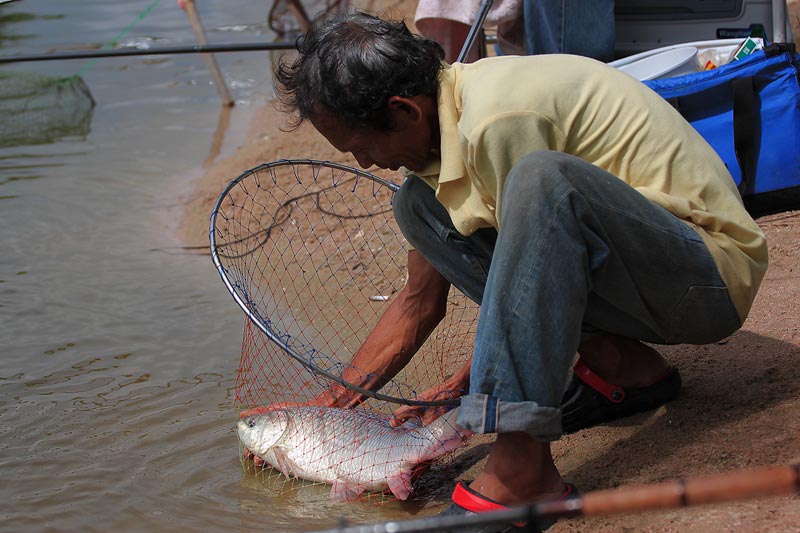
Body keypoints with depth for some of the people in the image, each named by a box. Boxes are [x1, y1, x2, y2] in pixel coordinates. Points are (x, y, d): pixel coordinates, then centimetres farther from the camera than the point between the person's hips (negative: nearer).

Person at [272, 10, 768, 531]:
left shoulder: (498, 120, -24)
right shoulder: (434, 120, 5)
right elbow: (421, 302, 12)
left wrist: (454, 393, -11)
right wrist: (332, 403, 9)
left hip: (714, 276, -9)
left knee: (540, 178, -36)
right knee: (419, 202, 3)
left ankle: (520, 468, -34)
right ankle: (618, 364, 1)